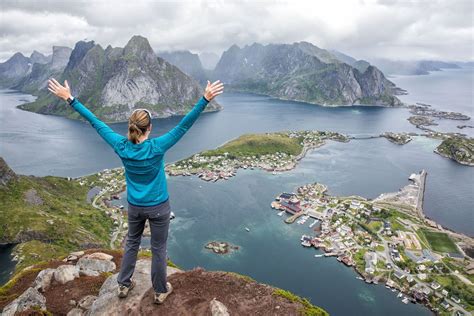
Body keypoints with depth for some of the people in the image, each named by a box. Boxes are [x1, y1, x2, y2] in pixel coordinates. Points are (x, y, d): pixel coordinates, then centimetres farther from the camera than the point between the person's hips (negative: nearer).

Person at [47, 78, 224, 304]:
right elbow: (184, 125, -26)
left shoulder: (121, 147, -14)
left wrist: (70, 99, 0)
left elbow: (96, 122, -8)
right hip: (158, 207, -3)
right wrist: (205, 99, -28)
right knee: (158, 249, 12)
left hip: (134, 207, 4)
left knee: (131, 244, 25)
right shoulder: (156, 147, -24)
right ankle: (160, 291, 30)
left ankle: (124, 284, 40)